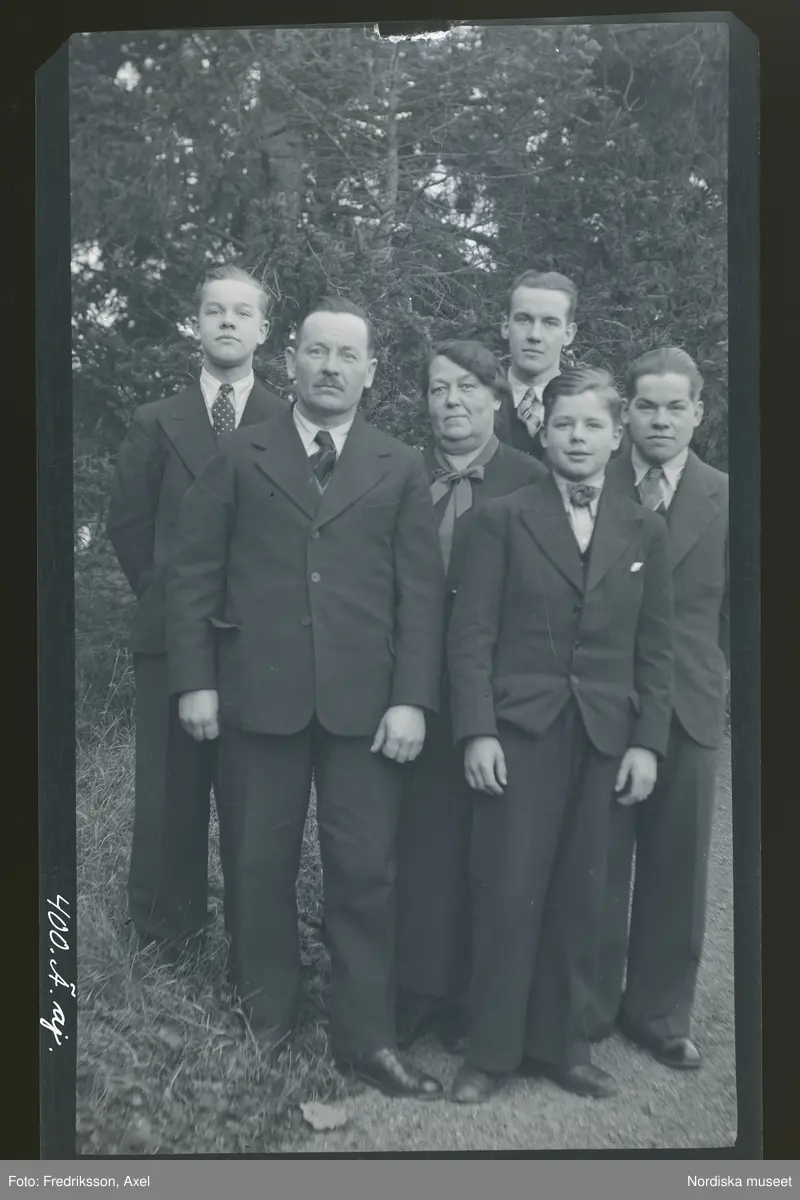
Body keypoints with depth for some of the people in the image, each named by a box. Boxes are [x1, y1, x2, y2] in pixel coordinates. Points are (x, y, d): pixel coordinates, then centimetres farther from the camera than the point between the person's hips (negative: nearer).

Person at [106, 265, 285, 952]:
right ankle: (165, 934, 20)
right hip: (171, 633, 2)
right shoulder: (157, 424, 9)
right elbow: (128, 522, 12)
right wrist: (163, 592, 7)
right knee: (170, 792, 7)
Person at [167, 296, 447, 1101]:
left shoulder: (401, 469, 8)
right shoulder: (239, 457, 7)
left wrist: (411, 699, -5)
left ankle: (365, 1038, 17)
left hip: (366, 702, 0)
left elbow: (422, 590, 3)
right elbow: (194, 574, 5)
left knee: (364, 871, 2)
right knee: (260, 863, 10)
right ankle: (264, 1016, 28)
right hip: (258, 696, 0)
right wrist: (194, 681, -3)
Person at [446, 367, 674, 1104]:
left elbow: (655, 649, 9)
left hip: (605, 737, 3)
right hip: (520, 731, -2)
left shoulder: (645, 531, 10)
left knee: (579, 899, 7)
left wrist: (647, 741, 2)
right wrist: (476, 731, -10)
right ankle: (491, 1051, 13)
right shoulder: (503, 519, 2)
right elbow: (471, 635, -2)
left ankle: (561, 1043, 22)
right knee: (509, 894, -1)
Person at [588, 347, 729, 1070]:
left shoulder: (726, 501, 4)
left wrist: (737, 702, 2)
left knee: (676, 868, 11)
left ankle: (660, 1012, 29)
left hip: (690, 711, 2)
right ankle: (588, 1008, 26)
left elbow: (738, 616, 6)